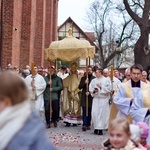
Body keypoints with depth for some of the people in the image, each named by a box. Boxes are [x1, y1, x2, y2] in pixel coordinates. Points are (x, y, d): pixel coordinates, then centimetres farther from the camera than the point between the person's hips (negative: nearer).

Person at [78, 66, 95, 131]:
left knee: (89, 112, 3)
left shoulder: (94, 78, 3)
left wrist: (89, 92, -13)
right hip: (84, 97, 1)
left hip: (91, 97, -1)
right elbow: (79, 87, 6)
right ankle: (84, 125, -11)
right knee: (84, 111, -6)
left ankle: (88, 124, 11)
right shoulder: (83, 78, 11)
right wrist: (84, 83, -9)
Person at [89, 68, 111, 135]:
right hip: (95, 99, 4)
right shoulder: (93, 80, 12)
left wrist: (101, 87, -11)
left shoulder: (106, 80, 0)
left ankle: (100, 128, 1)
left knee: (102, 114, -4)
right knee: (94, 113, -2)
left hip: (104, 99, -4)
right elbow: (90, 89, 12)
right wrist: (94, 90, -8)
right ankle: (96, 127, 11)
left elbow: (108, 89, -7)